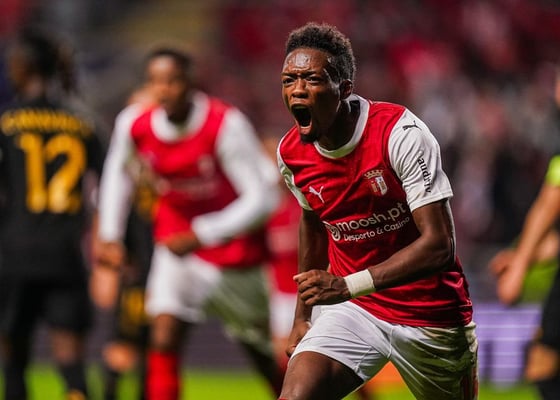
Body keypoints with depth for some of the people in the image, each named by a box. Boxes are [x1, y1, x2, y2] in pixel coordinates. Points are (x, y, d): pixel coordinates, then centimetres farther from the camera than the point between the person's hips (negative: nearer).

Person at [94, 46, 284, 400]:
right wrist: (110, 234, 5)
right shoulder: (134, 124, -12)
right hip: (176, 242, 3)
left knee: (263, 352, 13)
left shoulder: (226, 125, -25)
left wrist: (201, 234, -29)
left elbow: (262, 198, -24)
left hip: (235, 246, -3)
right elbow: (117, 172, 10)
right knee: (164, 340, -17)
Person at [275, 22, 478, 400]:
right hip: (352, 312, 3)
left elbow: (440, 245, -26)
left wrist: (348, 285, -33)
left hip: (432, 315, -3)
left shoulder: (401, 133, -22)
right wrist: (303, 315, 22)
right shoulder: (291, 155, -5)